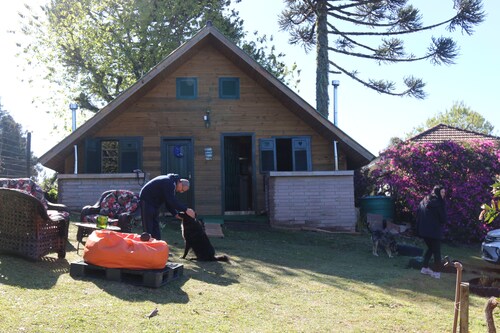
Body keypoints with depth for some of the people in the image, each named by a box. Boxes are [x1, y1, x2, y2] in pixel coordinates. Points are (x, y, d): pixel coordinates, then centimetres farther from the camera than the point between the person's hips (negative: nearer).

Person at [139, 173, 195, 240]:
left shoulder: (172, 184, 9)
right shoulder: (169, 183, -22)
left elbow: (169, 202, 11)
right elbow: (172, 201, -30)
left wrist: (175, 214, -3)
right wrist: (186, 209, -30)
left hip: (154, 203, 10)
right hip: (146, 200, -10)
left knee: (156, 226, 11)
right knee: (148, 228, -8)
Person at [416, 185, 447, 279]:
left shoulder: (424, 200, 10)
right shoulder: (438, 202, -11)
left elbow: (418, 214, 13)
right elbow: (443, 218, -11)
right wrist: (442, 222, 11)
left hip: (423, 229, 6)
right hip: (434, 230, -6)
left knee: (430, 248, 23)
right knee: (436, 251, 5)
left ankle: (425, 268, 22)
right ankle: (436, 272, 4)